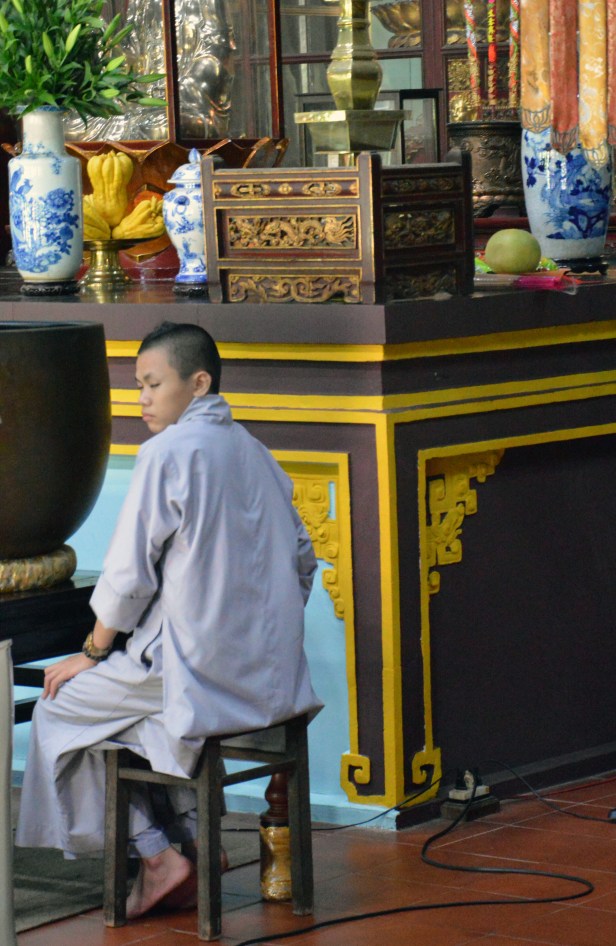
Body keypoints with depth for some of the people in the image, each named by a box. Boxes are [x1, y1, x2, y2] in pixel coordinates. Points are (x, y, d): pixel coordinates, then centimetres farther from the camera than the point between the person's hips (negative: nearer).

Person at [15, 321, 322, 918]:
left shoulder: (168, 451, -13)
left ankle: (155, 858, 4)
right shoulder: (252, 451, 11)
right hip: (271, 677, 8)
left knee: (62, 704, 10)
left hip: (198, 668, -8)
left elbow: (129, 575, -13)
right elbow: (302, 561, 16)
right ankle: (192, 835, 21)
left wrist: (91, 654, 0)